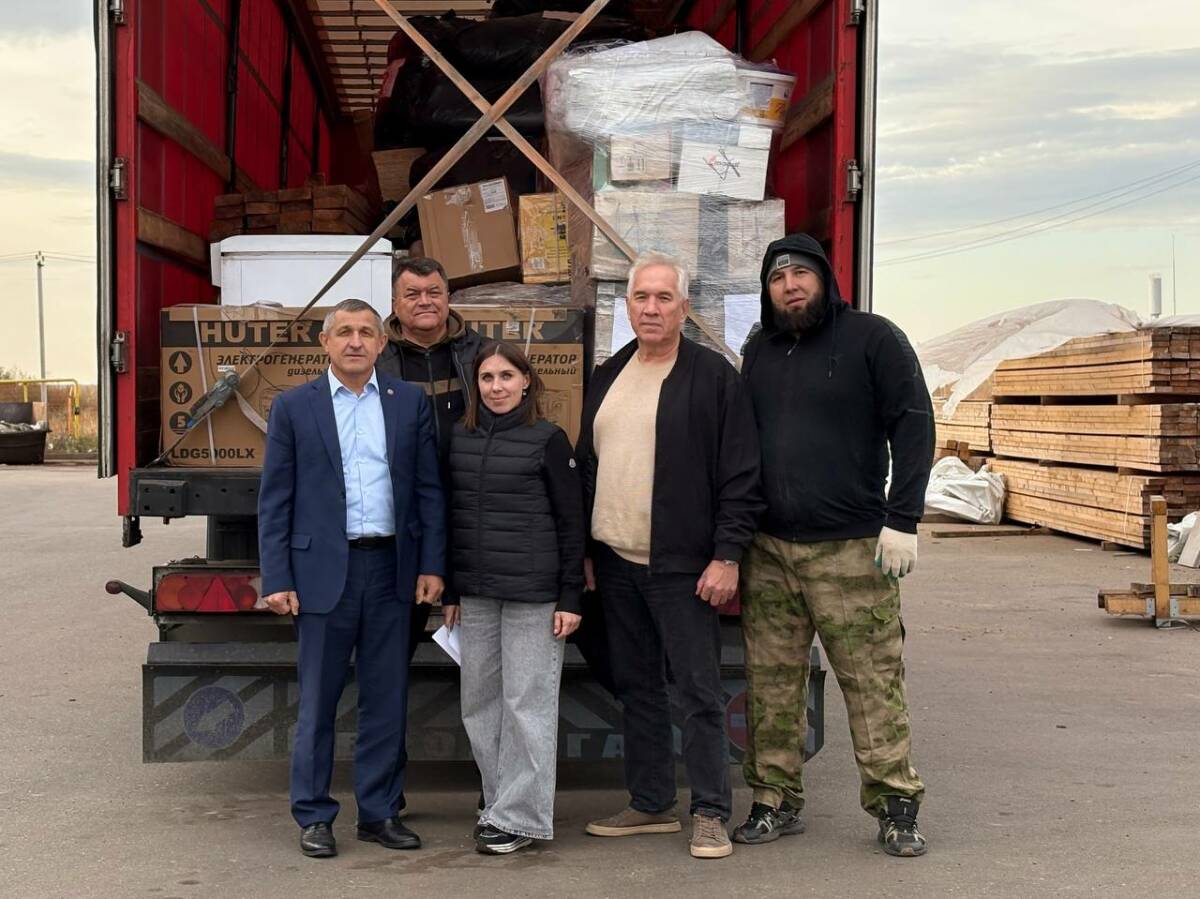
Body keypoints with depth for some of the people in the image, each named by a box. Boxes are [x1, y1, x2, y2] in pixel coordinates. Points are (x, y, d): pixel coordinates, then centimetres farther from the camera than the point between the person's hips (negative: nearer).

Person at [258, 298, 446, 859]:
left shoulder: (410, 403, 7)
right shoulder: (293, 407, 2)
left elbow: (428, 489, 7)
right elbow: (274, 499, 0)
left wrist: (432, 565, 0)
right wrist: (276, 579, -5)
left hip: (392, 568, 2)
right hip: (323, 571, -2)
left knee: (386, 698, 9)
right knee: (317, 701, 5)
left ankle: (379, 811, 21)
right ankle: (313, 817, 17)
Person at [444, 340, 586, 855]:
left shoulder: (548, 439, -4)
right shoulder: (460, 439, 9)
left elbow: (571, 522, -3)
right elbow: (452, 517, 15)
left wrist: (571, 597, -7)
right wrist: (449, 589, 13)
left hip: (533, 595, -5)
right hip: (475, 594, 5)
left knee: (527, 702, -1)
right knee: (479, 702, 9)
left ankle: (521, 816, 8)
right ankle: (497, 803, 22)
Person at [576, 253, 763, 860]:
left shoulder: (713, 376, -6)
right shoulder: (606, 377, 13)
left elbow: (741, 476, -9)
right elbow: (586, 466, 18)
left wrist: (727, 556, -15)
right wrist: (584, 552, 13)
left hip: (683, 567, -6)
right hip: (615, 561, 6)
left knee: (700, 691, -2)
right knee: (637, 689, 13)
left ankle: (710, 814, 8)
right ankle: (650, 804, 24)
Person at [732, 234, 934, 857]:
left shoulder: (872, 338, -1)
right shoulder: (760, 352, 16)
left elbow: (913, 426, -5)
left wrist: (901, 519, -12)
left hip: (850, 549, -5)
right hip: (768, 548, 5)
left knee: (872, 680, -3)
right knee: (771, 683, 6)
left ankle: (896, 806, 6)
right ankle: (776, 802, 16)